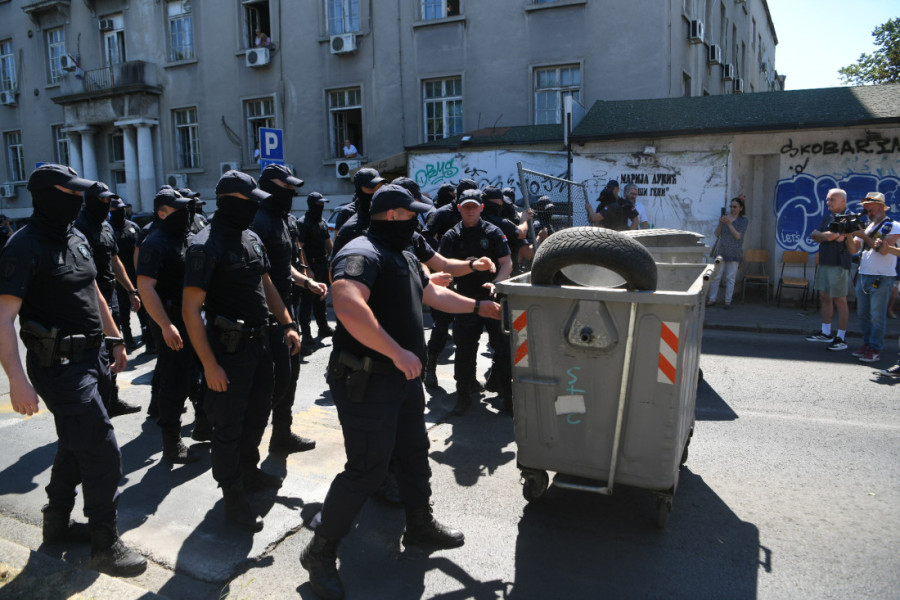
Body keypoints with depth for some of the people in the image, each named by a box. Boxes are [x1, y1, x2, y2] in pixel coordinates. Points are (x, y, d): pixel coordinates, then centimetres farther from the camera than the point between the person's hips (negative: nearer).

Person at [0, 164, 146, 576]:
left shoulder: (77, 239, 10)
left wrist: (116, 340, 21)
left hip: (85, 358, 9)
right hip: (57, 365, -9)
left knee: (75, 446, 20)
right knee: (103, 452, -8)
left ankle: (57, 525, 38)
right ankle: (105, 546, 6)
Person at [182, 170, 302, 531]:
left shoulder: (251, 239, 9)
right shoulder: (206, 247, -17)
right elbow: (190, 309, -20)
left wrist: (288, 324, 12)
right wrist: (209, 365, -23)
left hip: (259, 342, 9)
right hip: (229, 348, -8)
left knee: (258, 413, 22)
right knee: (228, 427, 4)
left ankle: (249, 473, 42)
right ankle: (233, 499, 19)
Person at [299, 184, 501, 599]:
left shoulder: (402, 257, 15)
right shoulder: (361, 254, -19)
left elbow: (433, 295, 29)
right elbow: (348, 306, -38)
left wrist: (480, 308, 33)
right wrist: (398, 352, -35)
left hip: (403, 378, 10)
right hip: (367, 383, -10)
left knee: (414, 454, 20)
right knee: (367, 469, -3)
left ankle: (420, 526, 41)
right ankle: (320, 552, 14)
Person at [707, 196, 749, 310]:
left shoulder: (743, 221, -2)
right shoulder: (725, 217, 7)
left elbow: (738, 236, -13)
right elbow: (717, 234, 5)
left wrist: (729, 224, -20)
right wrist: (720, 224, -12)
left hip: (734, 254, -3)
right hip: (721, 251, 3)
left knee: (730, 278, 2)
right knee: (716, 276, 3)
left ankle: (728, 301, 10)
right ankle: (711, 299, 10)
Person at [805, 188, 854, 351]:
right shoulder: (827, 217, 16)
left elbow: (830, 236, -21)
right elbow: (815, 236, 5)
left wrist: (819, 235, -8)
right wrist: (828, 236, -11)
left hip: (839, 264, -8)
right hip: (824, 263, 8)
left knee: (839, 301, -4)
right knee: (825, 298, 12)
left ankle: (841, 338, 2)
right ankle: (826, 333, 22)